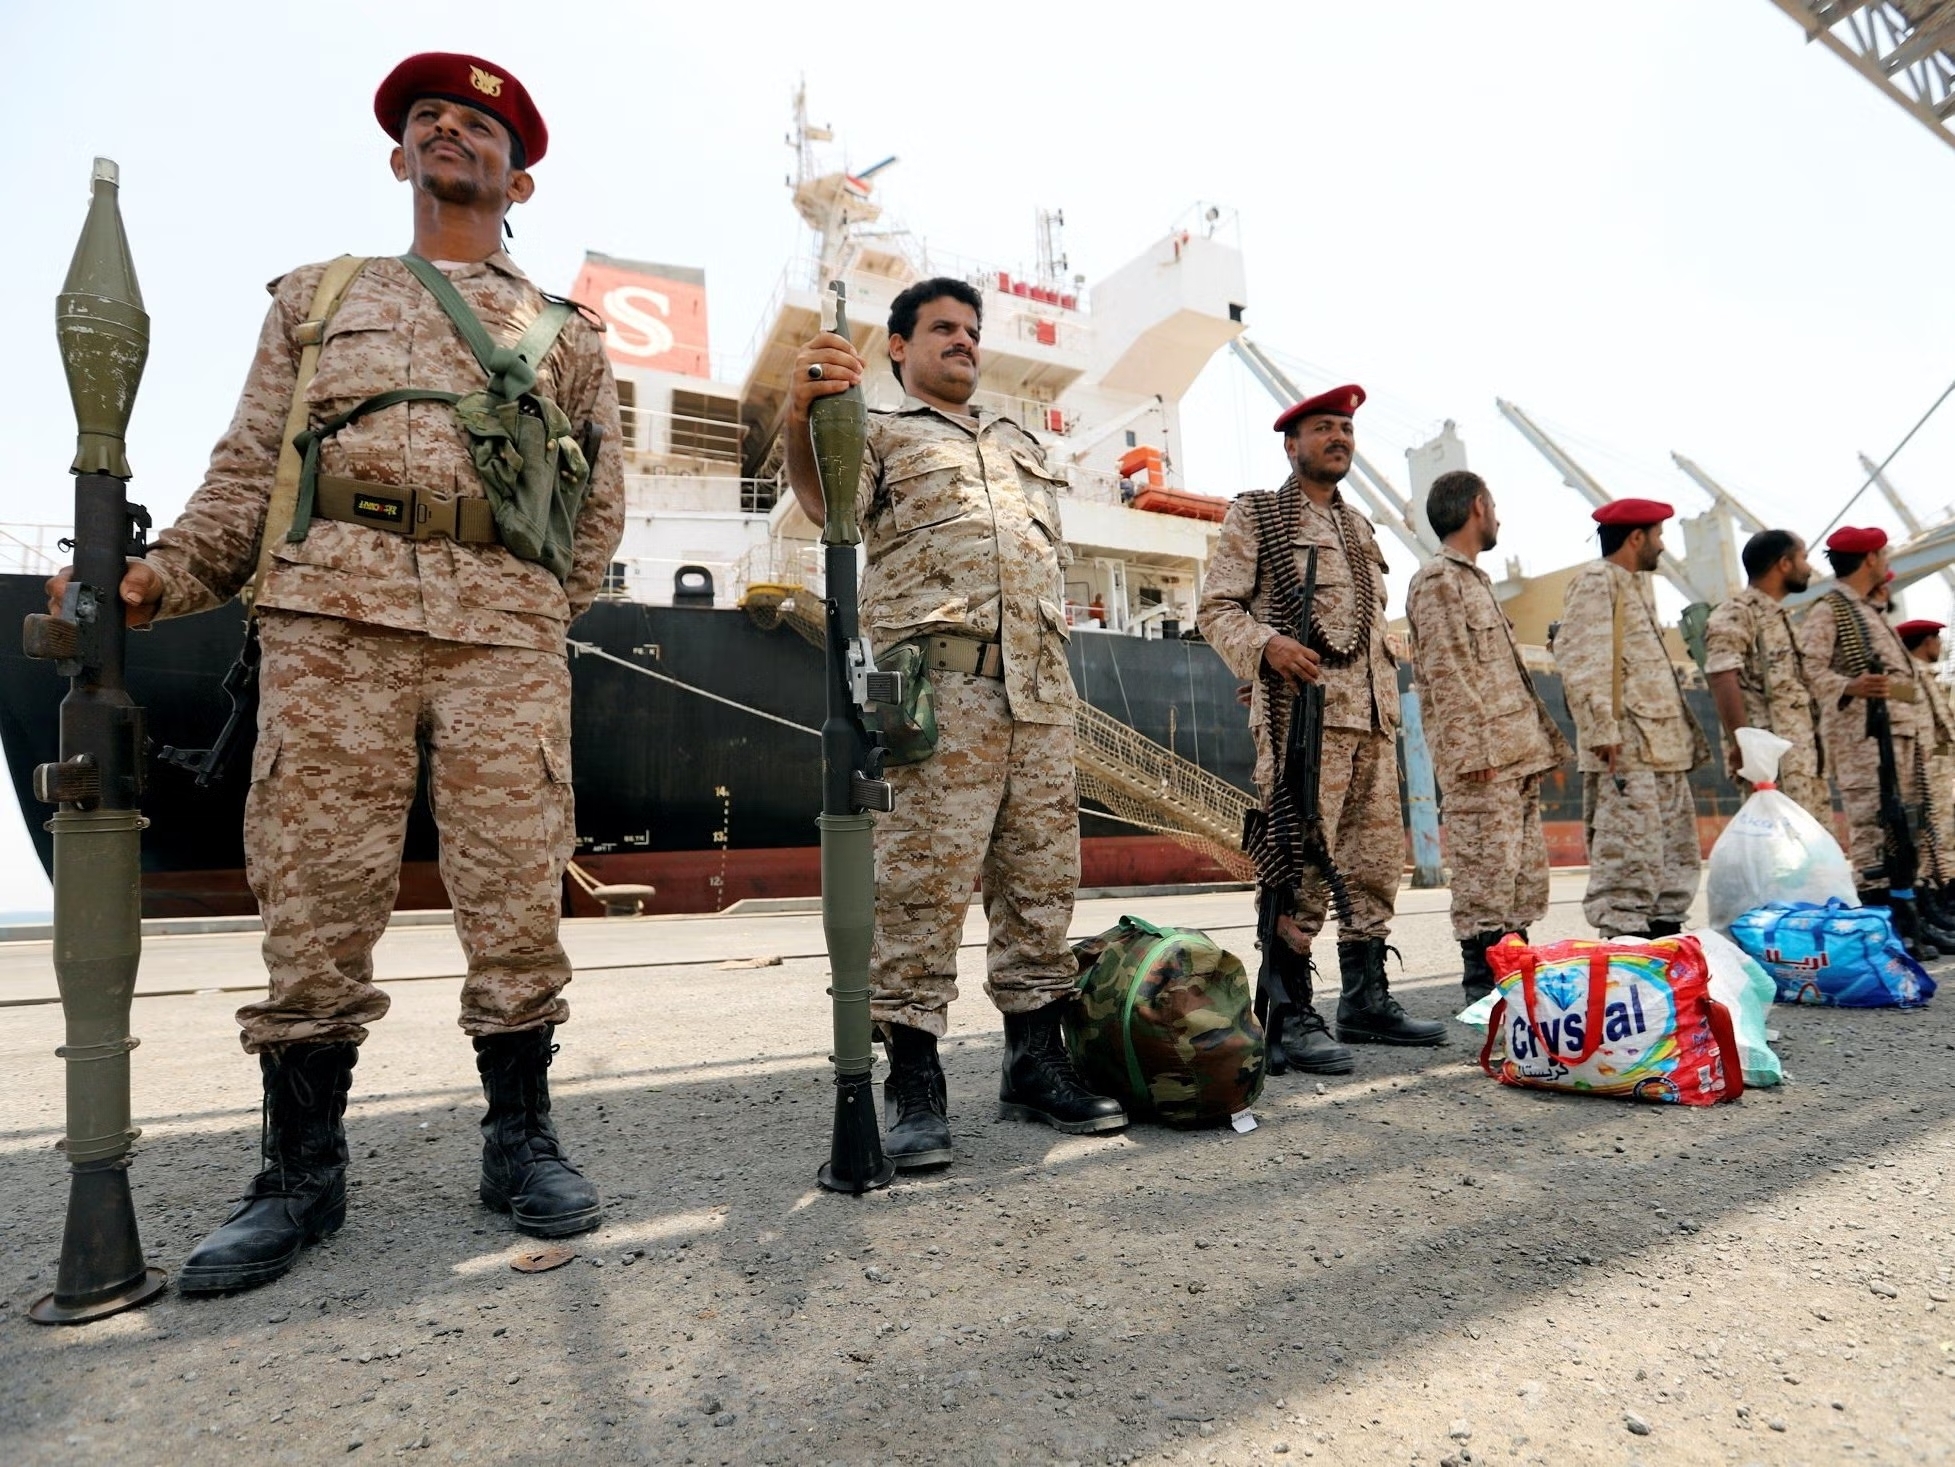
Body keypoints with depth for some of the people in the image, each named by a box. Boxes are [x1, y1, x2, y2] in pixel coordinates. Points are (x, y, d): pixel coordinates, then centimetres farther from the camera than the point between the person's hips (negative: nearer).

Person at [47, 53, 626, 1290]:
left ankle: (521, 1143, 11)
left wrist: (539, 618, 7)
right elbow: (248, 471, 16)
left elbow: (602, 507, 18)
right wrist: (157, 576, 1)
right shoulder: (316, 297, 25)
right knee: (317, 893, -1)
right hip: (331, 614, 1)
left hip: (506, 628, 0)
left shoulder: (566, 336, 22)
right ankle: (303, 1176, 10)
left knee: (516, 895, -3)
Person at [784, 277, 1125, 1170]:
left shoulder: (1022, 443, 30)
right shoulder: (877, 431, 12)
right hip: (938, 685, -6)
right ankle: (914, 1089, -1)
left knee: (1042, 876, 6)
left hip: (1039, 686, 6)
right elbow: (821, 500, -11)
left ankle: (1035, 1063, 16)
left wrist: (1057, 674, 15)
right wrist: (802, 411, -32)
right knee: (924, 879, -9)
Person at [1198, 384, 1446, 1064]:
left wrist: (1390, 705, 18)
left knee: (1376, 862, 9)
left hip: (1371, 718, 7)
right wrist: (1266, 643, -22)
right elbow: (1215, 607, -3)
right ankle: (1293, 1016, -2)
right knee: (1301, 864, -10)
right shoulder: (1254, 514, 5)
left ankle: (1367, 1001, 20)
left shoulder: (1359, 526, 25)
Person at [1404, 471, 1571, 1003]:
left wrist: (1541, 744, 20)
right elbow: (1448, 673, -15)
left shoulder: (1474, 579, 24)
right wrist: (1476, 749, -20)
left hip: (1515, 755, 10)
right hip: (1481, 757, -10)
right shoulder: (1438, 579, -7)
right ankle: (1482, 981, -2)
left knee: (1526, 871, 11)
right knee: (1485, 869, -8)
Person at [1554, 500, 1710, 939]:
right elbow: (1580, 660, -18)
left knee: (1676, 857, 13)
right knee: (1629, 858, -11)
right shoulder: (1595, 581, -7)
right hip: (1626, 750, -10)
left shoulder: (1637, 586, 24)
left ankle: (1665, 939, 20)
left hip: (1664, 747, 11)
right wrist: (1601, 730, -25)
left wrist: (1688, 736, 22)